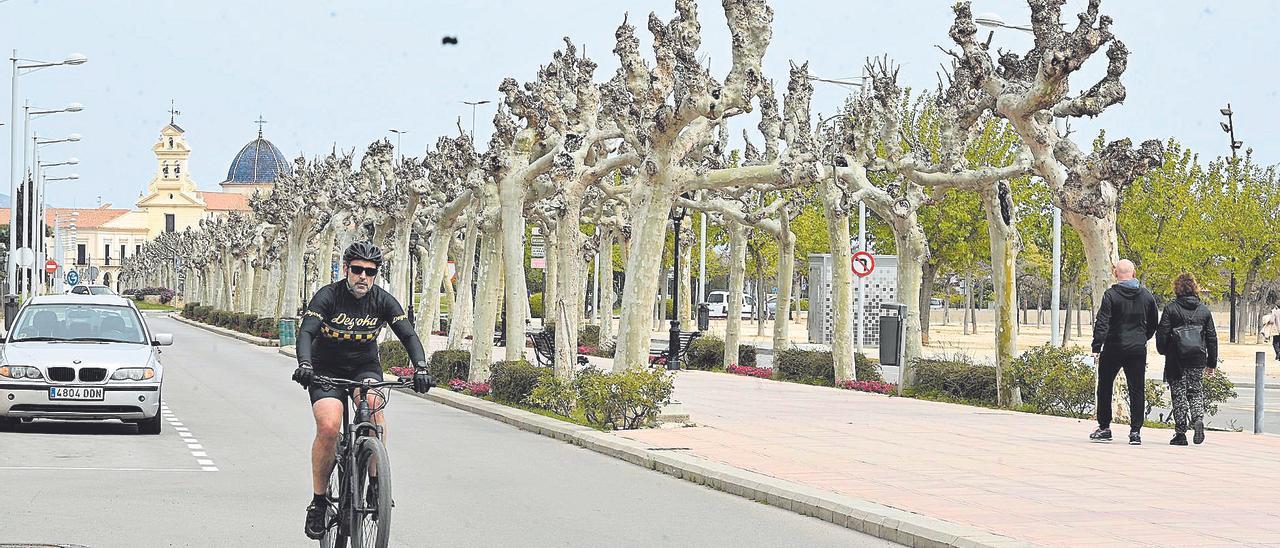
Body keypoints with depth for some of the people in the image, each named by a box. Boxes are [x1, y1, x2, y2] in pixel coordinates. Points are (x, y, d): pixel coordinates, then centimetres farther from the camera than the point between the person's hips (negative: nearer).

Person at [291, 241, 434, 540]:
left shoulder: (383, 301, -10)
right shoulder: (327, 296, -17)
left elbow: (409, 336, -16)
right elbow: (306, 332, -29)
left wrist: (420, 368, -35)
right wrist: (304, 364, -49)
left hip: (365, 367, 2)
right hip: (326, 369, -2)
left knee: (373, 403, -32)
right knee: (329, 426, -25)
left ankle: (376, 481, -20)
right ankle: (318, 500, -10)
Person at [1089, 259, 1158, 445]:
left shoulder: (1111, 295, -9)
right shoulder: (1147, 296, 5)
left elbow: (1102, 323, -12)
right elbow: (1153, 324, 14)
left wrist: (1096, 348, -11)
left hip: (1113, 349, -3)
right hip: (1138, 350, 3)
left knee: (1105, 388, 11)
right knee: (1137, 390, 5)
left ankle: (1104, 428, 14)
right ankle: (1135, 431, 0)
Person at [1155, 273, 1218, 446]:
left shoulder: (1171, 308, -5)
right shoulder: (1204, 310, 6)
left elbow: (1162, 334, -6)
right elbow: (1212, 337, 9)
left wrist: (1163, 352, 12)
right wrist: (1212, 362, 15)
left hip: (1176, 359, -3)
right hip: (1198, 360, 3)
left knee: (1179, 394, 3)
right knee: (1196, 392, 12)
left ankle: (1180, 433, 2)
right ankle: (1198, 419, -15)